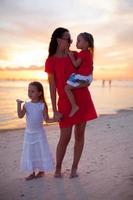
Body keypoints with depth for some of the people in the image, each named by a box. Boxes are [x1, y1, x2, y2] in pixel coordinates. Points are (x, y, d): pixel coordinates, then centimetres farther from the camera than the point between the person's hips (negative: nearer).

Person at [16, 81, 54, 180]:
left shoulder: (42, 105, -9)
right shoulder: (26, 105, -3)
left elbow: (47, 119, -8)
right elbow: (20, 116, -15)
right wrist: (19, 104, -25)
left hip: (39, 133, -3)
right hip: (29, 133, 3)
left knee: (41, 151, 4)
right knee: (30, 152, 9)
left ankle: (41, 170, 21)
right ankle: (33, 172, 22)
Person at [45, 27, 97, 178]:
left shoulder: (74, 55, 9)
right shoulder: (51, 61, -3)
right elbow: (52, 86, -6)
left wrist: (87, 80, -3)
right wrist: (55, 110, -9)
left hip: (82, 98, 4)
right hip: (66, 101, -4)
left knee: (80, 134, 6)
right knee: (65, 138, -2)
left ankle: (74, 168, 19)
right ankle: (58, 169, 19)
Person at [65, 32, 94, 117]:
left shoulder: (82, 53, -18)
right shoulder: (89, 52, 13)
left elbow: (76, 64, -19)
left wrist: (71, 56, -11)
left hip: (82, 76, -11)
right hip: (88, 76, 11)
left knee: (67, 88, -13)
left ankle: (74, 106, -16)